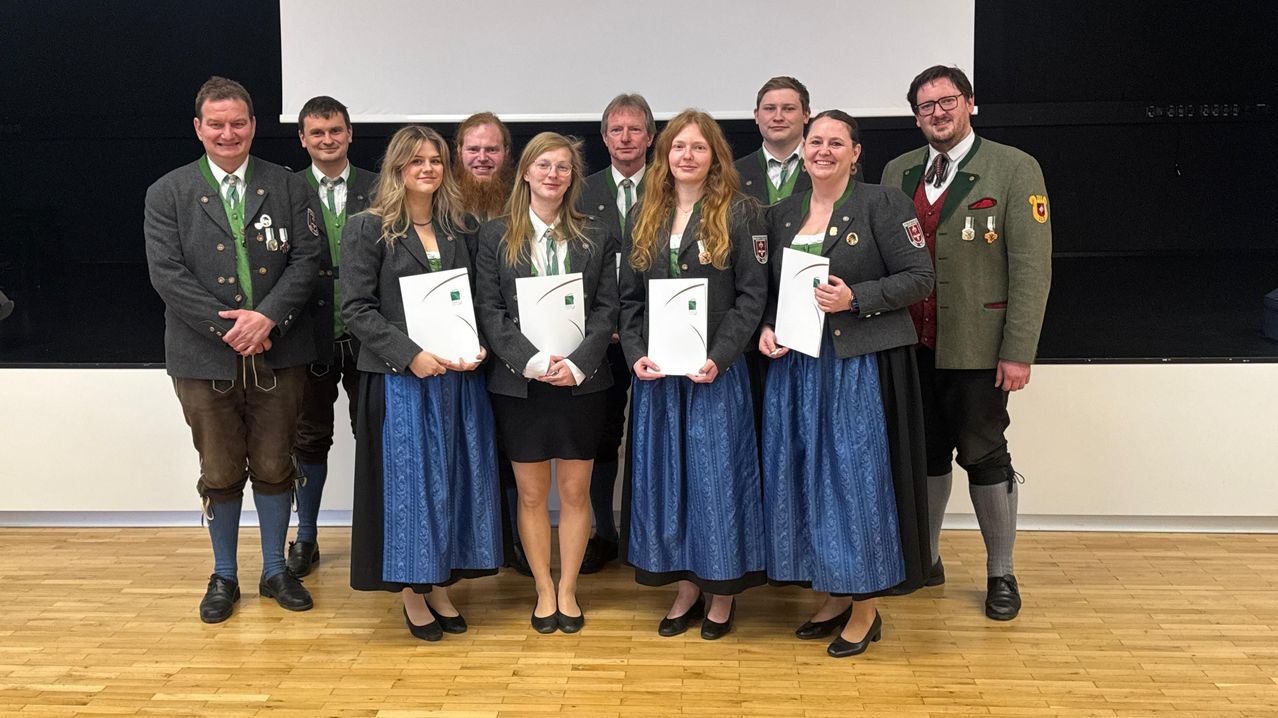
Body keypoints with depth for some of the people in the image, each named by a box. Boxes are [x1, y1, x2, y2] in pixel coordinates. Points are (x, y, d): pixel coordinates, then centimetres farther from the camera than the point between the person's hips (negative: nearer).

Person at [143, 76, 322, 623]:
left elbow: (306, 257, -2)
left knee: (274, 468, 10)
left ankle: (275, 571, 26)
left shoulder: (288, 187, 5)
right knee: (220, 473, 10)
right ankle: (223, 576, 26)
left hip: (277, 354, 1)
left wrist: (267, 317, -16)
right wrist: (227, 327, -15)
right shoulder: (168, 194, 2)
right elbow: (167, 273, -6)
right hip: (205, 358, -1)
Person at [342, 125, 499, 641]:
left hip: (459, 377, 4)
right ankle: (412, 593, 15)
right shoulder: (369, 228, -3)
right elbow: (356, 308, -9)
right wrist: (411, 355, -18)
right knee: (407, 480, 2)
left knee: (454, 478, 8)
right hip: (398, 379, -4)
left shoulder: (462, 228, 9)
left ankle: (440, 586, 21)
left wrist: (478, 346, -7)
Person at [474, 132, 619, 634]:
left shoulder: (596, 237, 5)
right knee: (531, 493, 6)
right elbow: (490, 310, -2)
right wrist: (531, 361, -15)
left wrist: (578, 364, -14)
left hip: (580, 381, 1)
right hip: (519, 382, 0)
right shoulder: (496, 235, 3)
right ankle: (544, 590, 20)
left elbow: (606, 309, 1)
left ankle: (568, 590, 19)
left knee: (575, 491, 6)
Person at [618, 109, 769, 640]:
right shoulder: (643, 217, 10)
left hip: (715, 371, -4)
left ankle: (723, 591, 15)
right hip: (655, 373, 4)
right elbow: (629, 297, 9)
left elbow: (752, 295, -7)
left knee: (717, 474, 1)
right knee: (664, 475, 8)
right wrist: (636, 354, -6)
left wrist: (718, 358, -16)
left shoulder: (740, 214, -3)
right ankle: (687, 585, 21)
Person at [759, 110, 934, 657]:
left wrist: (856, 298, -19)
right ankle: (835, 596, 25)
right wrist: (766, 329, -1)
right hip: (796, 365, 6)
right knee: (805, 478, 9)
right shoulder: (782, 215, 12)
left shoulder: (882, 204, -5)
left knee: (859, 476, -2)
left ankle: (866, 608, 13)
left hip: (863, 364, -6)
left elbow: (919, 278, -9)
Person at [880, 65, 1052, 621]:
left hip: (976, 347, -4)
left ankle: (1001, 574, 19)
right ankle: (925, 559, 29)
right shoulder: (898, 173, 9)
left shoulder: (1014, 169, -5)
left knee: (983, 456, 4)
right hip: (911, 345, 4)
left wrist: (1019, 352, -14)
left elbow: (1032, 267, -9)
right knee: (925, 454, 13)